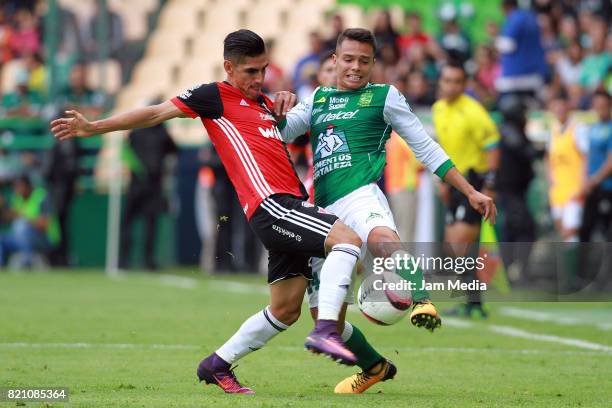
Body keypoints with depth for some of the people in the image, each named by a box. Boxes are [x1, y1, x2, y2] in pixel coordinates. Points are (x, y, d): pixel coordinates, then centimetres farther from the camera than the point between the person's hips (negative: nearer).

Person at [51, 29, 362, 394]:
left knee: (285, 310, 10)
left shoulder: (265, 103, 24)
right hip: (270, 204, -9)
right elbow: (157, 113, 1)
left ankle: (218, 364, 24)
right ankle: (325, 330, -37)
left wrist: (288, 103, 18)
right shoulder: (216, 96, 1)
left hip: (292, 206, 9)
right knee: (348, 238, -27)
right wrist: (92, 128, 0)